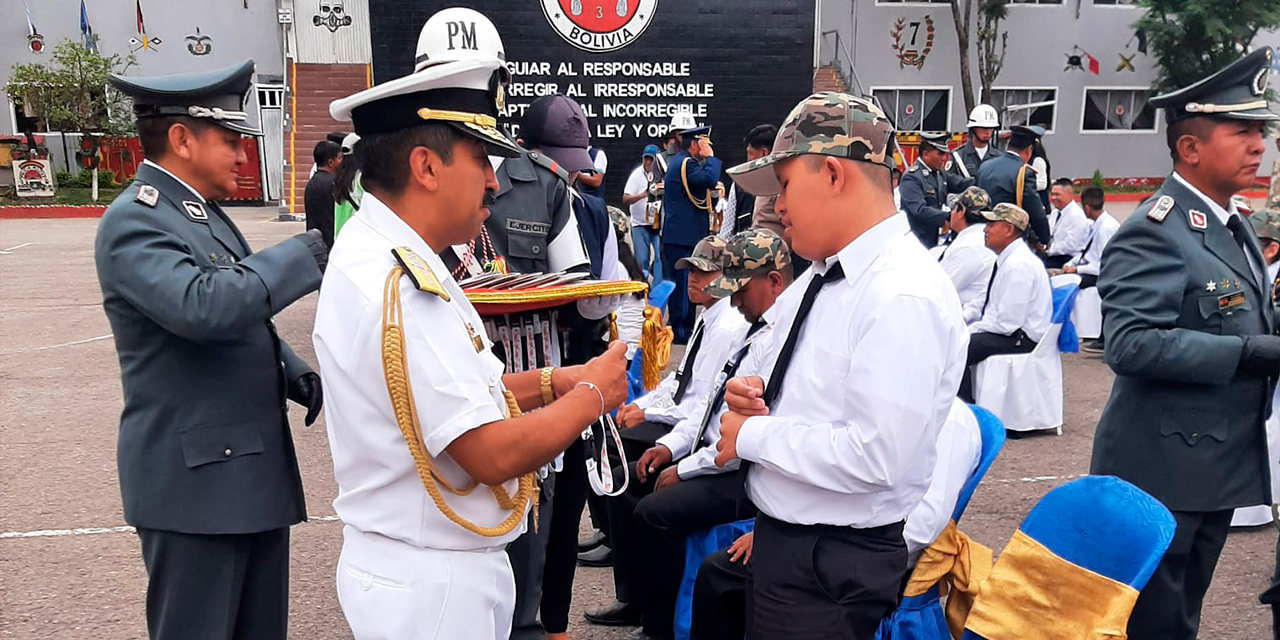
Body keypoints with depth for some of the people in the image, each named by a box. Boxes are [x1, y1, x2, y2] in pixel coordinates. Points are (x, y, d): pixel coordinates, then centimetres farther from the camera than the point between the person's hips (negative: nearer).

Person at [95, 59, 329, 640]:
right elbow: (203, 306, -33)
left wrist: (296, 375, 4)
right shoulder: (133, 222, -14)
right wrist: (305, 255, -23)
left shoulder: (202, 213, 15)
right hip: (196, 478, -9)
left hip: (253, 467, 9)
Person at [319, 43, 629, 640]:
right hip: (430, 589, -9)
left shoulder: (376, 251, 5)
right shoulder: (397, 290, -26)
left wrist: (550, 383, 1)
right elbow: (496, 453, -26)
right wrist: (591, 394, -12)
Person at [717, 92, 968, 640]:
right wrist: (746, 392, -3)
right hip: (778, 536, 8)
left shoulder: (904, 298, -23)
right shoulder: (820, 275, 5)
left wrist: (751, 435, -19)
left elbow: (874, 458, -29)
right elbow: (765, 364, 19)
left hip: (838, 567, -8)